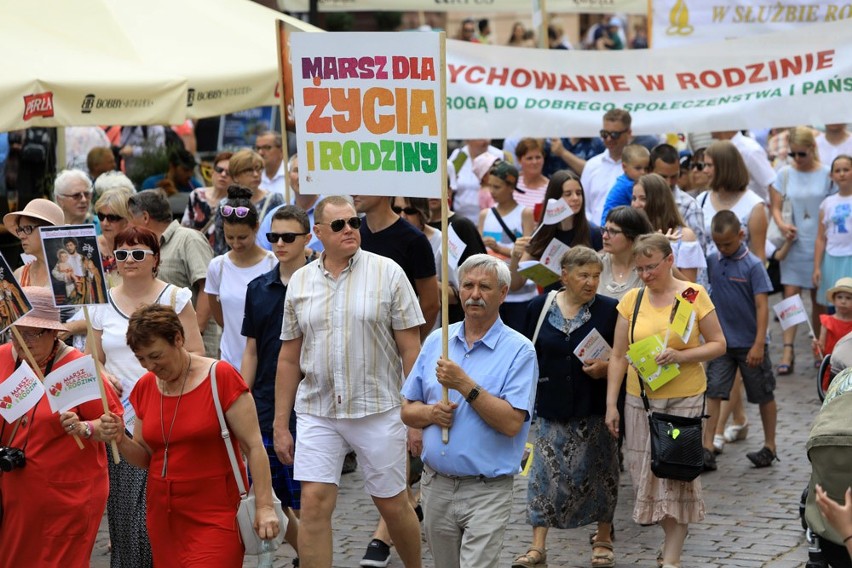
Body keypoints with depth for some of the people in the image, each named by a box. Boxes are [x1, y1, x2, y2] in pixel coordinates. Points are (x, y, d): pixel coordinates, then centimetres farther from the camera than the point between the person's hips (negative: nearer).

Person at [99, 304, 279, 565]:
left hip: (216, 515, -5)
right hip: (164, 514, 5)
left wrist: (264, 506, -15)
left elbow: (254, 447, -10)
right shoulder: (145, 387, 7)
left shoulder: (221, 377, -9)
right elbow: (145, 458, 15)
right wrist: (121, 440, -5)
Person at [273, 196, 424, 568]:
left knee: (392, 503, 8)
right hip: (316, 411, 2)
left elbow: (410, 348, -3)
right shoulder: (299, 282, 6)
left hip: (378, 409, -2)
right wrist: (280, 425, 9)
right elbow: (289, 359, 11)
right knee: (314, 503, -6)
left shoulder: (387, 273, -3)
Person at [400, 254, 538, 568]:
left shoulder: (519, 350, -7)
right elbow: (408, 411, 12)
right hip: (435, 486, 5)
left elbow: (511, 423, -17)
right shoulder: (436, 342, 9)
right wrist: (431, 413, -9)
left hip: (486, 492, -5)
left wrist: (465, 385, -20)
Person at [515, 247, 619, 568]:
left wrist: (606, 367, -18)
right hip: (553, 406, 1)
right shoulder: (541, 307, 2)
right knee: (545, 473, -1)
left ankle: (603, 540, 22)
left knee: (599, 472, 7)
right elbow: (530, 353, 10)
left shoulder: (609, 310, -3)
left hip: (595, 407, -1)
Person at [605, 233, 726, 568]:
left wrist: (681, 356, -19)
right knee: (646, 472, 6)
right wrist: (611, 404, 0)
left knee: (677, 474, -1)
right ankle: (671, 537, 25)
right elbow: (618, 356, 4)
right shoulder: (632, 300, 2)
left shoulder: (693, 295, -5)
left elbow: (718, 344, -3)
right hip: (640, 399, 3)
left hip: (684, 399, -3)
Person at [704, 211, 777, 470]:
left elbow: (762, 306, -15)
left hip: (750, 343, -4)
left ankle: (770, 447, 23)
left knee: (764, 395, 10)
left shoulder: (753, 265, -14)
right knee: (713, 392, -3)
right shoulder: (712, 261, 0)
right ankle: (707, 448, -3)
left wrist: (759, 344, -19)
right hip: (721, 341, 4)